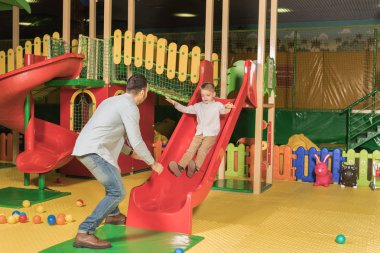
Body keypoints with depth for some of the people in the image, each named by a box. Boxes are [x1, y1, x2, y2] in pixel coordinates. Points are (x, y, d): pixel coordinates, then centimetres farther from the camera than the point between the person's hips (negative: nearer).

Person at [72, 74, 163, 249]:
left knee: (114, 174, 32)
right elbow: (136, 141, -10)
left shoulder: (113, 101, 22)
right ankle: (84, 234, -17)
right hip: (94, 151, -10)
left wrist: (130, 152, 36)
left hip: (84, 148, 10)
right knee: (117, 192, -12)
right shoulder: (130, 107, -7)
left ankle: (113, 214, 50)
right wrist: (153, 163, 4)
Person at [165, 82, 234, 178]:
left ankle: (195, 168, -39)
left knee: (202, 150, -24)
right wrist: (175, 103, 11)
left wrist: (228, 108, -22)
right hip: (199, 133, 3)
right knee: (191, 149, -14)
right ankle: (179, 167, -29)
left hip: (211, 134, -3)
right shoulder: (198, 106, 19)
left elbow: (224, 111, 1)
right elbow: (185, 109, 20)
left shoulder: (217, 105, 10)